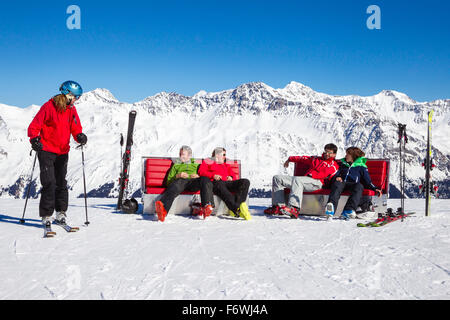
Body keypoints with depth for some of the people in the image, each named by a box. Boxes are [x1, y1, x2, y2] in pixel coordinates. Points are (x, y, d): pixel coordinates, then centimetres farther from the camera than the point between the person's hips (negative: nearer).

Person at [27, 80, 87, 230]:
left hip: (63, 152, 5)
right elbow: (34, 126, -6)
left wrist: (80, 136, -14)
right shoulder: (48, 107, -8)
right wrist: (35, 139, -23)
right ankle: (46, 215, 0)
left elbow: (76, 128, 7)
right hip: (46, 151, -5)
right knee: (49, 183, -9)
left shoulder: (72, 110, 7)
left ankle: (61, 213, 16)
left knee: (61, 183, 7)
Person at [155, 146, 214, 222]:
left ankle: (207, 206, -54)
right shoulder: (176, 165, 37)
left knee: (206, 180, -35)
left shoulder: (196, 165, 38)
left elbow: (204, 175, 23)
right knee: (175, 187, -40)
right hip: (181, 180, -1)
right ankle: (163, 210, -66)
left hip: (194, 182, 1)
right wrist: (177, 176, 3)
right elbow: (169, 180, 24)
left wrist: (198, 176, 0)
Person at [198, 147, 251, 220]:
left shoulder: (226, 165, 39)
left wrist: (231, 177, 4)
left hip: (227, 183, 5)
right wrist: (213, 175, -6)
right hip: (215, 183, -5)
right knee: (220, 184, -44)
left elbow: (233, 175, 30)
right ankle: (237, 209, -58)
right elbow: (201, 172, 10)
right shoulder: (208, 161, 25)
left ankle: (234, 209, -42)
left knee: (245, 181, -22)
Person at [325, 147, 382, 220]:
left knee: (359, 186, -36)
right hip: (342, 183, 1)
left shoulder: (361, 166, 21)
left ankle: (348, 211, -53)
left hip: (353, 184, -1)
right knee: (337, 183, -35)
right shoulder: (342, 164, 30)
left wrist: (375, 189, -2)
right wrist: (337, 177, -2)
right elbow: (336, 174, 22)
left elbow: (367, 181, 15)